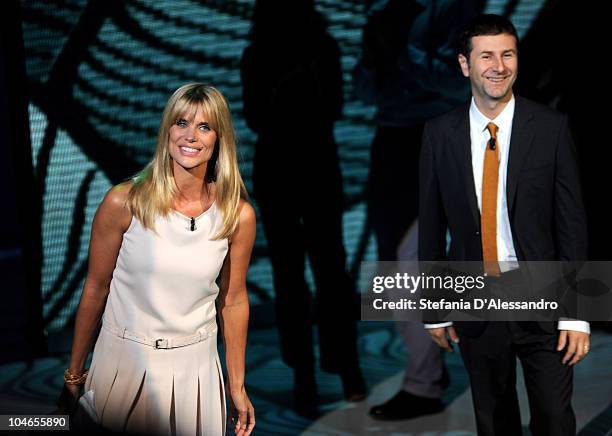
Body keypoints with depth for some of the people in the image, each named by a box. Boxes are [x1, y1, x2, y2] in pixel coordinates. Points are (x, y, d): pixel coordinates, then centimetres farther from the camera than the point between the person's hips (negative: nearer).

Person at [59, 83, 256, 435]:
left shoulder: (238, 215, -7)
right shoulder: (123, 203, -13)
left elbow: (233, 301, 4)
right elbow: (96, 289, -3)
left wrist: (237, 387, 9)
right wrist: (75, 371, 4)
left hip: (195, 365, 1)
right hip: (124, 358, -1)